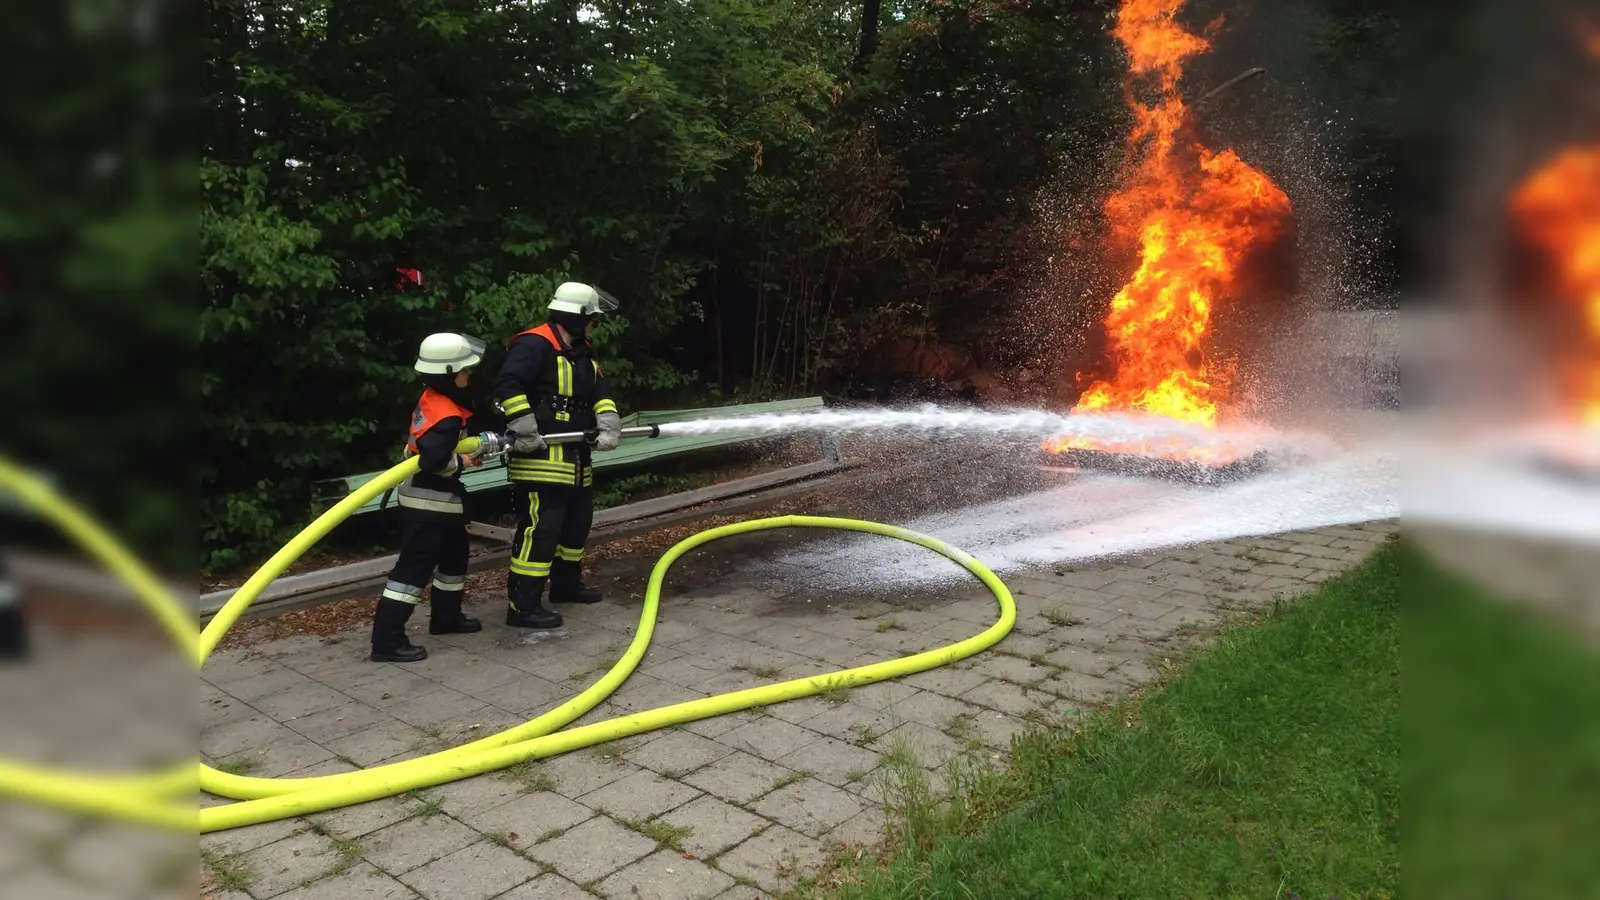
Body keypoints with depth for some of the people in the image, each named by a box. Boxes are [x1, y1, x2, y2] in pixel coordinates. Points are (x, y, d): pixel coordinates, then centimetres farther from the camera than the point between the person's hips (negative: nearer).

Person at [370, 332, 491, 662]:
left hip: (436, 498, 10)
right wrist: (468, 460, -17)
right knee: (414, 567, -8)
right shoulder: (447, 415, -24)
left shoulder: (432, 398, 6)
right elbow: (433, 460, -32)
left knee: (455, 553, 22)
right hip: (428, 500, -10)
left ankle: (445, 616, 36)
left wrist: (474, 443, 5)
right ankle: (387, 640, -6)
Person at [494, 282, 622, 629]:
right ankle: (522, 605, -6)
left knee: (578, 521, 21)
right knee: (540, 528, -12)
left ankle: (566, 583, 40)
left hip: (574, 456, 10)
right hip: (541, 458, -10)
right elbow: (507, 384, -25)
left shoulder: (582, 353, 16)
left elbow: (600, 394, 11)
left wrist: (608, 425, -6)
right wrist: (524, 428, -28)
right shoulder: (534, 344, -14)